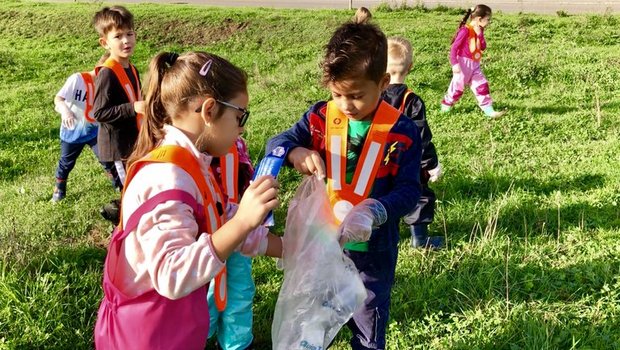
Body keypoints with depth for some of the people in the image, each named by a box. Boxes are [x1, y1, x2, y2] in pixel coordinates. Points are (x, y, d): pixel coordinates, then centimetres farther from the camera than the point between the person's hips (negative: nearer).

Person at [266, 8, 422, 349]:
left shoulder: (400, 131, -15)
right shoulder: (321, 117, -8)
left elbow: (409, 191, -14)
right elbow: (275, 143, -3)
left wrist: (377, 211, -34)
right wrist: (295, 152, -27)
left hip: (372, 246, -2)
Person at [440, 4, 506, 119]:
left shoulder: (478, 31, 7)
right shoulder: (465, 30, -18)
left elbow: (483, 47, 1)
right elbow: (454, 47, -19)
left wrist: (480, 34, -13)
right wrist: (454, 64, -25)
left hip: (475, 65, 8)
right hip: (464, 63, -8)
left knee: (482, 86, 2)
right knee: (457, 87, 4)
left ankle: (489, 110, 2)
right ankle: (446, 106, 24)